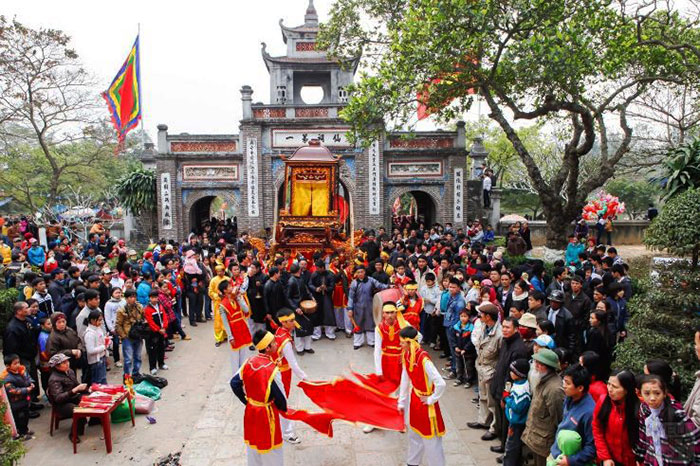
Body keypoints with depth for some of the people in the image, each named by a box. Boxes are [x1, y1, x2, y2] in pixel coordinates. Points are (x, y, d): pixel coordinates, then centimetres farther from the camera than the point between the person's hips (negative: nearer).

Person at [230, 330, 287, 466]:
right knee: (269, 447, 13)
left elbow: (234, 383, -2)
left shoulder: (249, 362, -9)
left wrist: (246, 400, 9)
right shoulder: (272, 370, -27)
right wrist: (283, 408, 3)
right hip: (267, 414, -6)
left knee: (253, 443, 24)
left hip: (250, 410, 6)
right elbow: (280, 396, -18)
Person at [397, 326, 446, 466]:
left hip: (425, 402, -8)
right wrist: (402, 402, 11)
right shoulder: (406, 356, -6)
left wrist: (431, 400, -18)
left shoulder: (423, 359, -31)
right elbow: (405, 380, 6)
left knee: (430, 437, 5)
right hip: (414, 399, 8)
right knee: (414, 433, 24)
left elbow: (441, 384, -32)